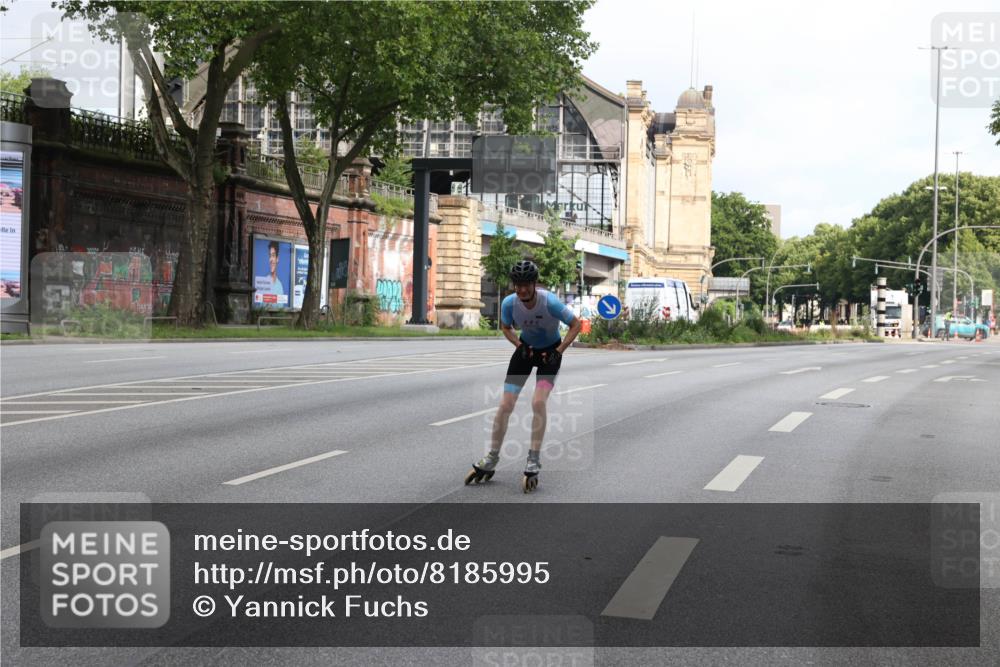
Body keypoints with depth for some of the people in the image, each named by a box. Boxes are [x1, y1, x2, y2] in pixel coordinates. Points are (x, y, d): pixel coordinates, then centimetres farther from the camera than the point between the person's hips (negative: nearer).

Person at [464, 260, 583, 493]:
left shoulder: (550, 302, -31)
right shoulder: (509, 303, -21)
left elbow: (576, 325, -16)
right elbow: (506, 327, 2)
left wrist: (559, 351, -21)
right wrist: (519, 345, -13)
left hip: (549, 351, -3)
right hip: (526, 348, 3)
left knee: (538, 402, -23)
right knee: (505, 405, -5)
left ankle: (533, 463, -12)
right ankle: (491, 460, 7)